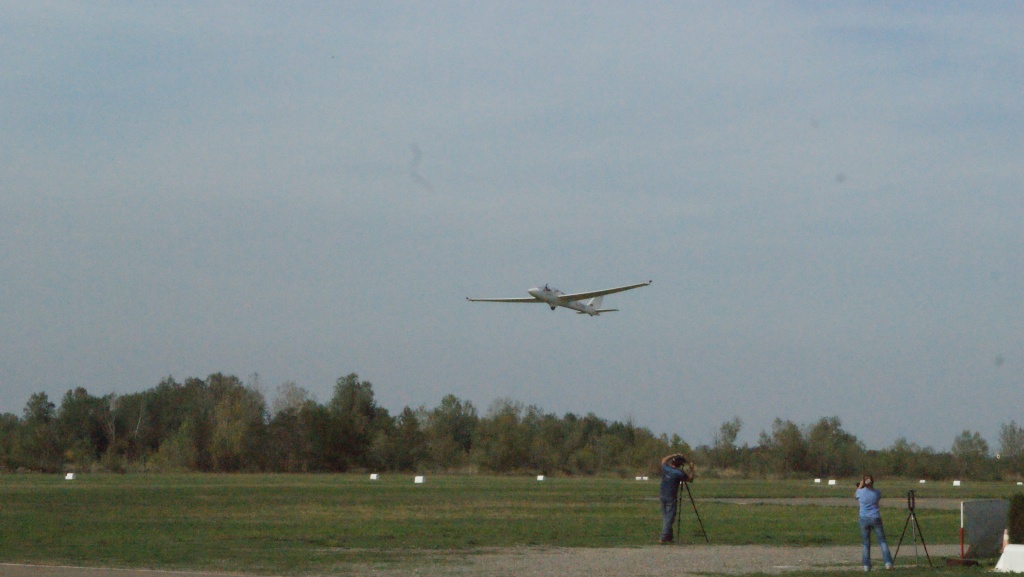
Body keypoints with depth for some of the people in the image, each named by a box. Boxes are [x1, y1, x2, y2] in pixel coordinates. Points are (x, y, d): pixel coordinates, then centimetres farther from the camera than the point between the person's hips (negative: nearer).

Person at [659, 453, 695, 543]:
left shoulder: (665, 468, 0)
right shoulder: (679, 473, -15)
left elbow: (664, 460, 24)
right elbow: (690, 478, 0)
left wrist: (674, 455, 23)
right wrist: (691, 469, 10)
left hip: (663, 496, 6)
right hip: (671, 498, -6)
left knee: (665, 517, 13)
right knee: (669, 518, -2)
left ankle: (668, 538, 17)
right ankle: (664, 538, -6)